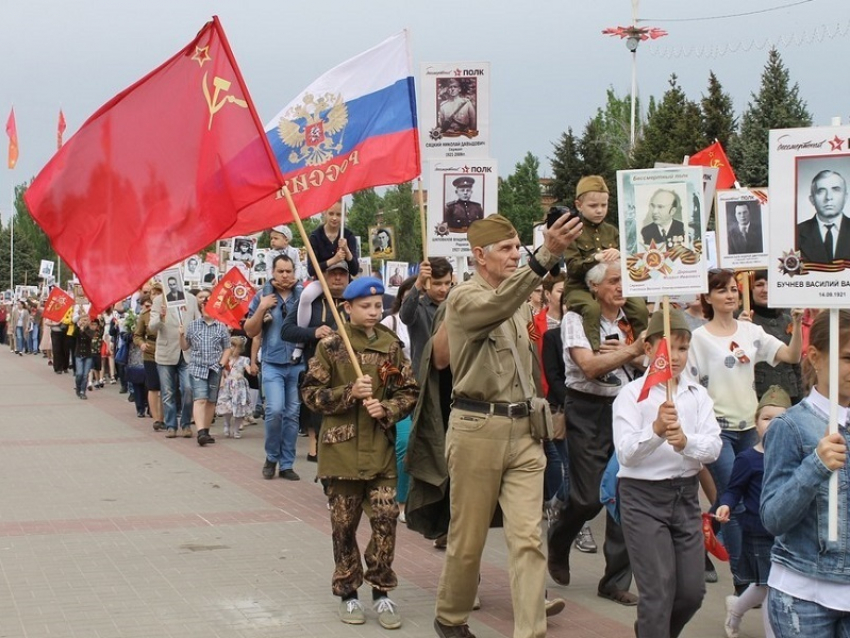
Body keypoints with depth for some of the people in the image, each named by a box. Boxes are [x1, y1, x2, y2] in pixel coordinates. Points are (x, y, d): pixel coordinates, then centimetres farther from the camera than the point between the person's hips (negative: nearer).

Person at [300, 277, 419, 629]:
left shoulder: (391, 346, 5)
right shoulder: (330, 346, -2)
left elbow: (409, 392, 8)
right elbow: (311, 393, -3)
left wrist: (387, 408, -11)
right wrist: (349, 393, -16)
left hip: (381, 449, 2)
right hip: (342, 448, -2)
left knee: (386, 517, -4)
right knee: (344, 524, 6)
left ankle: (381, 592, 11)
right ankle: (347, 593, 20)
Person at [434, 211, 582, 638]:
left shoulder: (520, 303, 16)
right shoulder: (464, 298, -8)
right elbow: (498, 304, -33)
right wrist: (546, 256, -46)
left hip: (523, 428, 6)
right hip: (477, 426, -6)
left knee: (528, 537, -4)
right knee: (468, 536, 7)